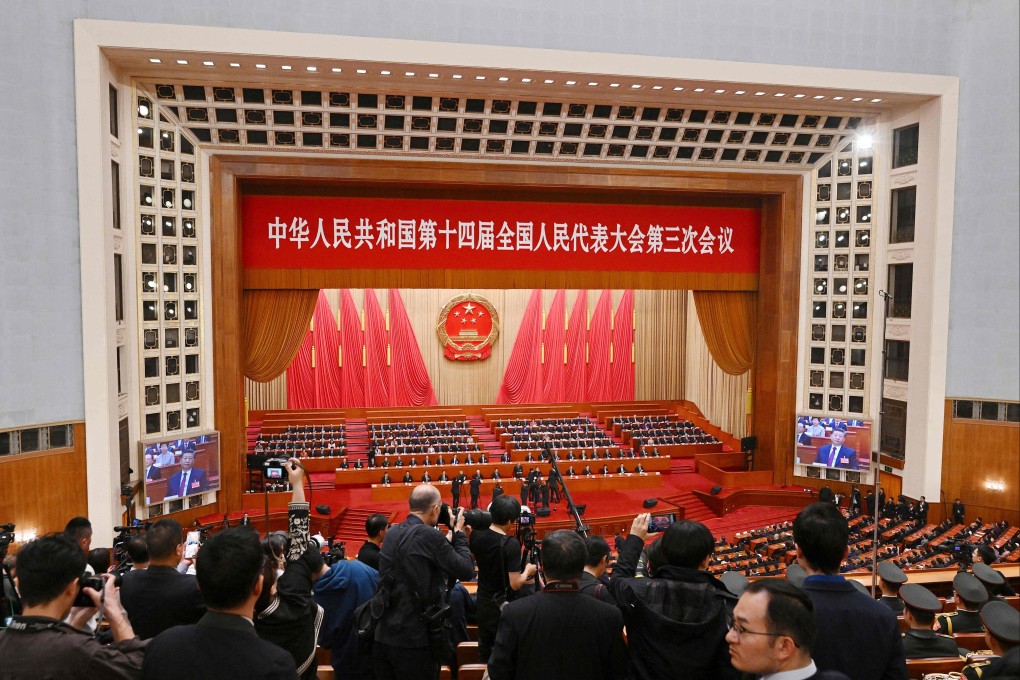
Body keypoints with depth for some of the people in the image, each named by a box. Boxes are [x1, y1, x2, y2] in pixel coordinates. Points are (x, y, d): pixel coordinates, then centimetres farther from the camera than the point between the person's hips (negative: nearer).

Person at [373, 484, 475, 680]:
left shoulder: (392, 533, 6)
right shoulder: (429, 535, -17)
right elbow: (466, 571, -11)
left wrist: (451, 538, 18)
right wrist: (459, 533, 0)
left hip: (383, 636, 7)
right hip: (414, 639, -7)